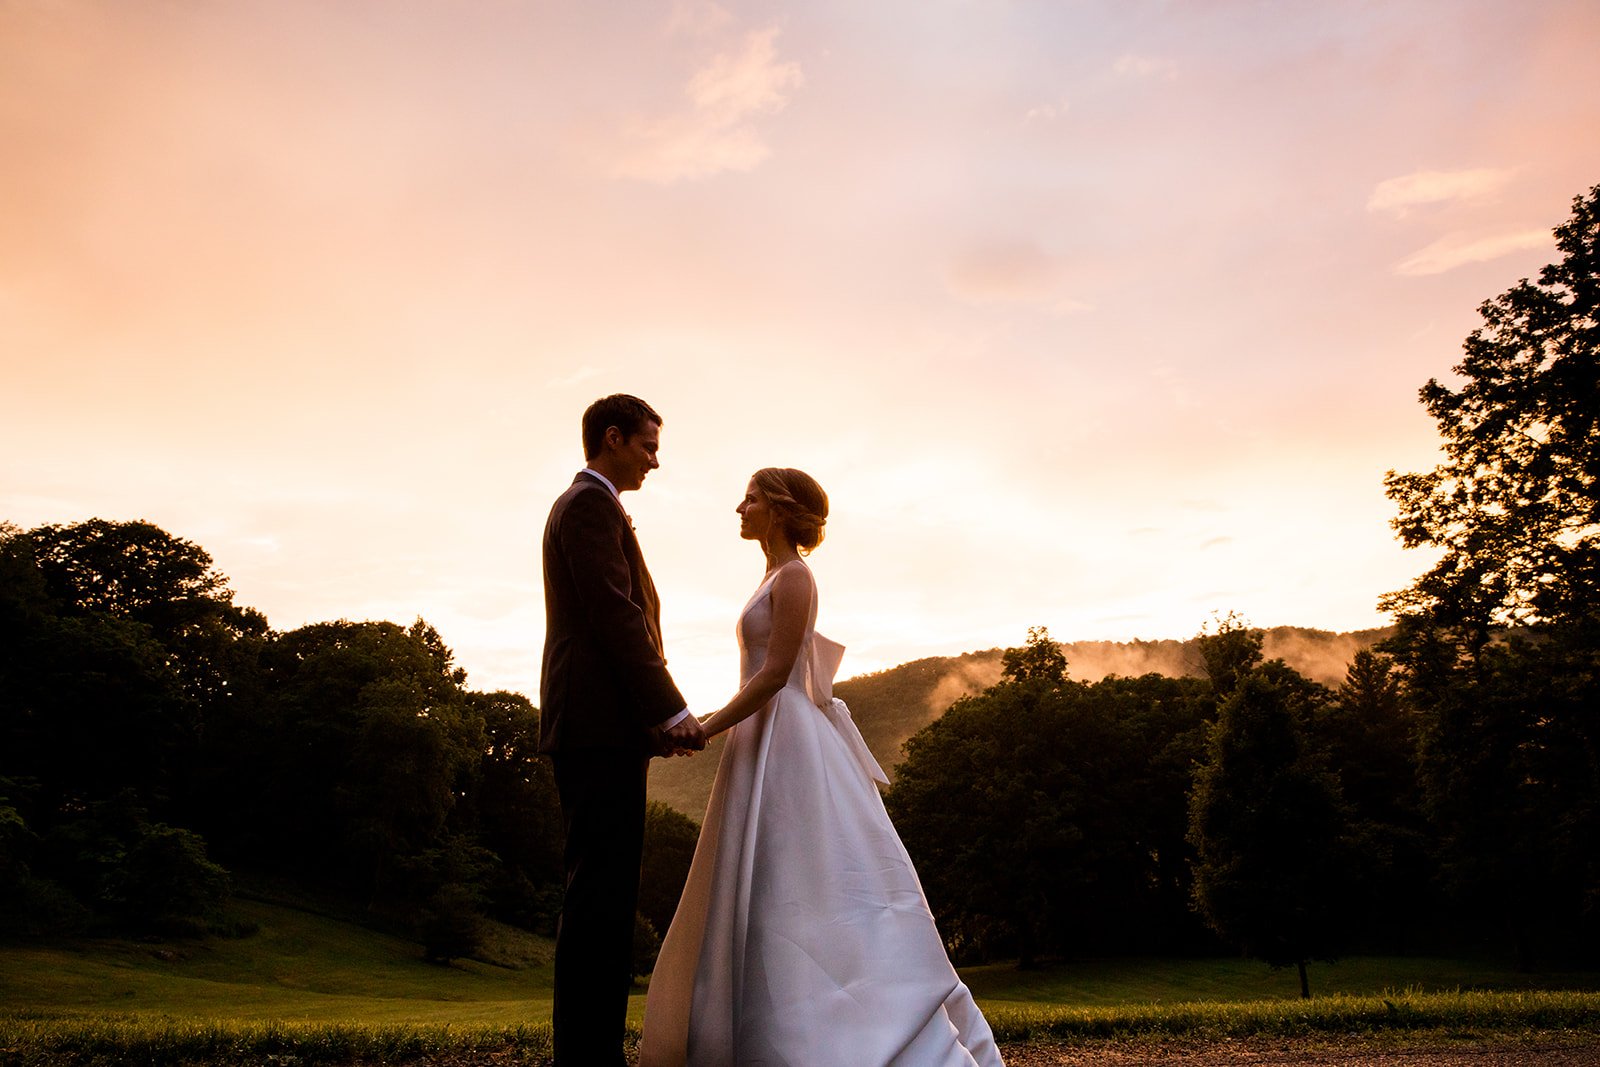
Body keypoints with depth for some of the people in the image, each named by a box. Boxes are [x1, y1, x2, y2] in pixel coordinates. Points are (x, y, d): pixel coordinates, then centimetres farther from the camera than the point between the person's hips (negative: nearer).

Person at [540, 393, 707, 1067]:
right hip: (600, 727, -10)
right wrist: (671, 712, -14)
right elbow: (617, 616, -16)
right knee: (601, 894, -10)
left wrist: (654, 718, 17)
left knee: (603, 895, 10)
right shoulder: (592, 504, -6)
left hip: (598, 730, 10)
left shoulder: (581, 506, 26)